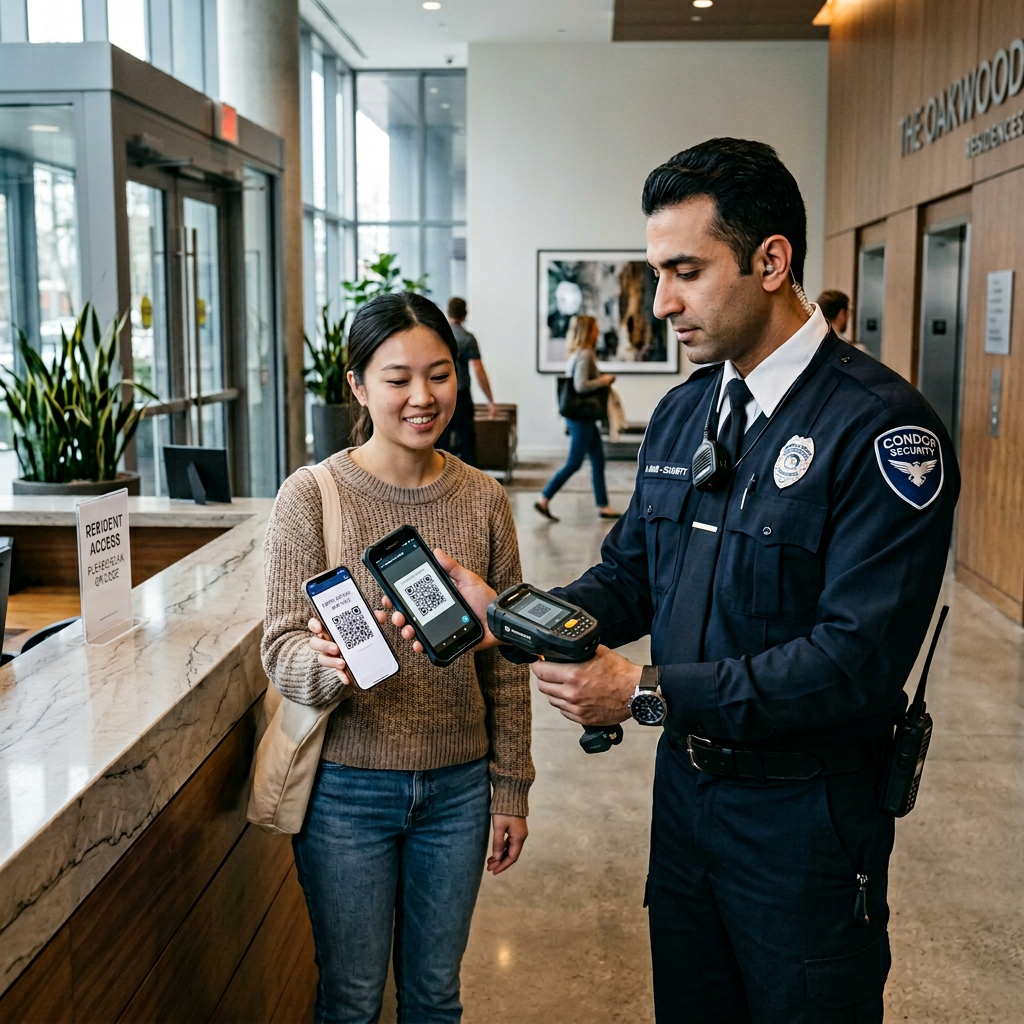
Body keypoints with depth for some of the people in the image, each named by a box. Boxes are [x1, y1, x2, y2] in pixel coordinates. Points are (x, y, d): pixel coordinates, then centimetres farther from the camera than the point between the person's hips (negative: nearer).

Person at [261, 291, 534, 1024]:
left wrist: (511, 786, 6)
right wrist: (327, 663, -34)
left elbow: (506, 660, 4)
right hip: (348, 785, -2)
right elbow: (282, 647, -11)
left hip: (458, 787, 3)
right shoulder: (311, 496, -11)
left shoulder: (483, 500, -2)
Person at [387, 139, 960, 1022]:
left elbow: (858, 659, -25)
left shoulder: (882, 427, -19)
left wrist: (652, 693, -25)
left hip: (804, 813, -6)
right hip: (686, 784, 7)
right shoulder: (683, 411, 5)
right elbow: (629, 578, 8)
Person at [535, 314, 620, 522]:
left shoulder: (580, 354, 13)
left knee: (598, 461, 12)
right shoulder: (584, 355, -16)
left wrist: (602, 379, 10)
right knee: (574, 463, -3)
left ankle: (603, 506, 17)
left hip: (584, 417, 10)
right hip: (581, 417, -10)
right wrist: (603, 381, -12)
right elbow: (581, 386, -25)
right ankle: (544, 499, 2)